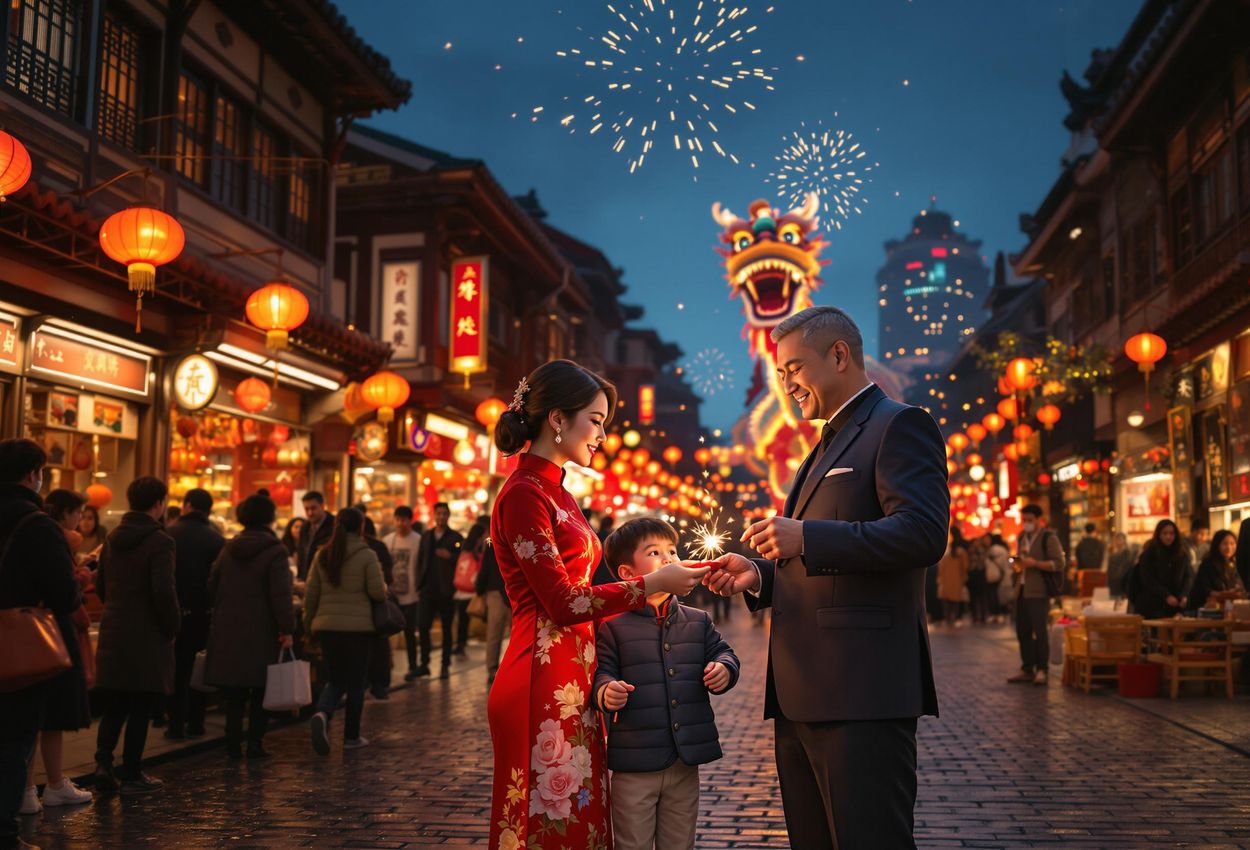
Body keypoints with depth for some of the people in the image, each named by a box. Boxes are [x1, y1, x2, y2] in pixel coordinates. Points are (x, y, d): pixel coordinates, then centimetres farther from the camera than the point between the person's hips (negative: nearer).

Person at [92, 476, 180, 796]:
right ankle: (131, 775, 10)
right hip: (147, 636, -6)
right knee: (141, 707, 4)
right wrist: (172, 627, -7)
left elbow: (100, 583, 16)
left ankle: (103, 762, 1)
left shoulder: (113, 537, 9)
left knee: (113, 705, 15)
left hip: (113, 631, 6)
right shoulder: (159, 541, -15)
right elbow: (164, 592, -21)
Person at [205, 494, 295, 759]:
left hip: (229, 631, 5)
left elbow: (212, 587, 12)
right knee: (261, 691, 6)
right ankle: (255, 743, 4)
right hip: (262, 633, -5)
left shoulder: (228, 549, 8)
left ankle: (233, 743, 12)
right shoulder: (274, 551, -10)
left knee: (234, 692, 11)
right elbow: (281, 594, -16)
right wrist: (287, 629, -14)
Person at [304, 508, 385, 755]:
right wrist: (383, 585, 11)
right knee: (356, 682, 10)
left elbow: (311, 594, 7)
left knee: (334, 680, 14)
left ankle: (322, 714, -15)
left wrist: (308, 623, 18)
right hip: (358, 626, -3)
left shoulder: (322, 555, 4)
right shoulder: (366, 555, -9)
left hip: (327, 626, 3)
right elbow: (378, 592, -11)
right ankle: (351, 736, 14)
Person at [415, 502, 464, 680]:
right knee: (422, 626, -3)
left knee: (446, 628, 4)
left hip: (446, 590, -3)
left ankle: (445, 665, 11)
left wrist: (450, 556, -20)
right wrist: (419, 584, 5)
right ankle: (424, 663, 7)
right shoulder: (425, 536, 14)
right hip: (428, 588, 3)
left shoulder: (456, 538, 3)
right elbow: (420, 561, 13)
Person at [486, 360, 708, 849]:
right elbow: (563, 603, -15)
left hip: (571, 686, 9)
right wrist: (652, 584, -8)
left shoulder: (557, 494, 16)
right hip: (542, 686, -9)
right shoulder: (524, 494, -12)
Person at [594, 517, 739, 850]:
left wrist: (724, 669, -9)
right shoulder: (613, 626, -6)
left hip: (687, 762, 4)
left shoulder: (698, 622, 9)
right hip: (634, 764, -4)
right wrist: (606, 692, -30)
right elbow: (601, 672, -9)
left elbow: (721, 652, 13)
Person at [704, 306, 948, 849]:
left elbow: (923, 534, -19)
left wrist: (805, 538, -22)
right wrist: (760, 576, 11)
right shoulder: (826, 448, 25)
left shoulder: (900, 425, -4)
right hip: (802, 696, 10)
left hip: (861, 691, -10)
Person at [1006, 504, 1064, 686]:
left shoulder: (1048, 537, -6)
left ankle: (1042, 670, 2)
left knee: (1040, 631, -6)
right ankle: (1027, 670, 17)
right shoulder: (1021, 537, 17)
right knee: (1022, 631, 8)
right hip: (1021, 590, 7)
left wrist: (1035, 563, -21)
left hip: (1039, 592, -7)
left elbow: (1059, 563, -12)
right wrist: (1015, 565, 9)